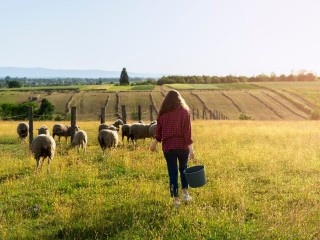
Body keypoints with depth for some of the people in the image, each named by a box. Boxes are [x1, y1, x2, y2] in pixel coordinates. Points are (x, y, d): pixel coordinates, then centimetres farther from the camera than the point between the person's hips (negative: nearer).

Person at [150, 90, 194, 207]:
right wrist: (191, 148, -10)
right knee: (183, 169, 21)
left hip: (168, 147, 1)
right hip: (182, 146, 0)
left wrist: (155, 143, 25)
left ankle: (176, 199, 9)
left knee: (172, 172, 7)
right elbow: (187, 132, -11)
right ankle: (185, 193, 19)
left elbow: (158, 132, 8)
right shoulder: (184, 112, -6)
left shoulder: (162, 114, -1)